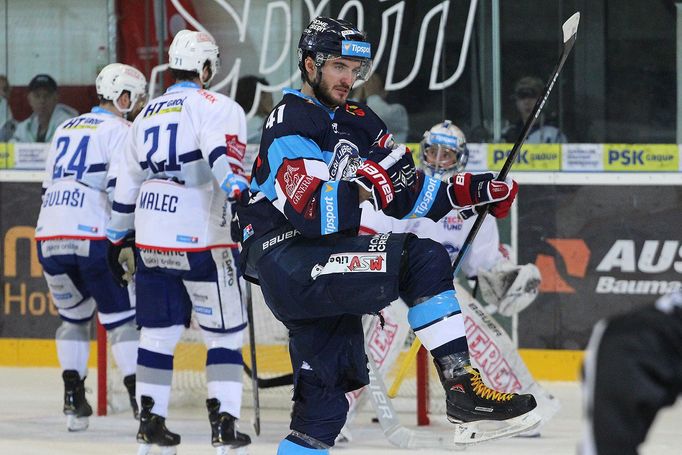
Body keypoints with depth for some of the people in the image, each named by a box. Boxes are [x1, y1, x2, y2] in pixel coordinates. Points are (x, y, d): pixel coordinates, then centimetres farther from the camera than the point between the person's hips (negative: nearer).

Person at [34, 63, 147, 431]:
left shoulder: (65, 129, 23)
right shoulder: (119, 130, 0)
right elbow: (120, 186, -14)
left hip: (48, 236, 6)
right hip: (92, 237, -6)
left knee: (74, 316, 20)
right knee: (123, 318, 1)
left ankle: (73, 400, 9)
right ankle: (141, 400, -8)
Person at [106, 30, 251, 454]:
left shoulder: (148, 114, 16)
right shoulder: (216, 107, -5)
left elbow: (128, 184, 22)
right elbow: (222, 157, -24)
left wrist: (119, 240, 30)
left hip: (150, 242, 6)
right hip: (200, 240, -6)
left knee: (159, 331, 15)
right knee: (225, 333, 4)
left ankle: (150, 420, 15)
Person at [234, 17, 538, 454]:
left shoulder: (356, 122, 18)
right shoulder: (291, 123, -9)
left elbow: (406, 197, 16)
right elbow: (309, 212, -22)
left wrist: (467, 191, 3)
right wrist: (364, 187, -33)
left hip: (322, 264, 9)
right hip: (283, 260, -9)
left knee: (325, 401, 5)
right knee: (420, 258, -21)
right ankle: (463, 389, -27)